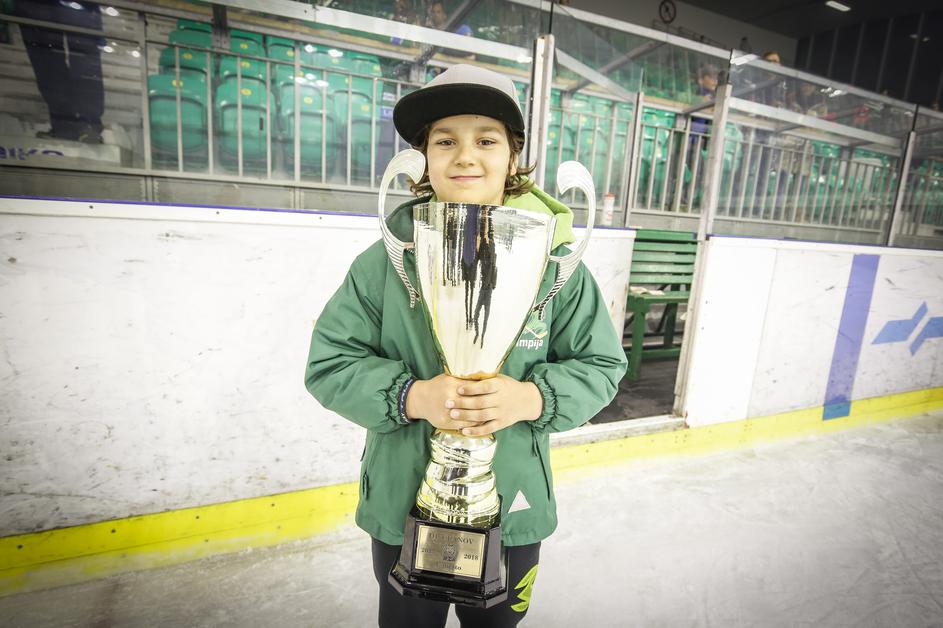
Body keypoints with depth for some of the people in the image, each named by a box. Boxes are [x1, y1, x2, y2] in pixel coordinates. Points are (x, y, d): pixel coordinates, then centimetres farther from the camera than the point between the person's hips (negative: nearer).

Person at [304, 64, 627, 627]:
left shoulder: (557, 263, -10)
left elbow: (601, 365, -4)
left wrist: (532, 398, -22)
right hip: (403, 503, 0)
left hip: (514, 508, 1)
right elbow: (329, 363, -8)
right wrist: (411, 396, -24)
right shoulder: (385, 262, -11)